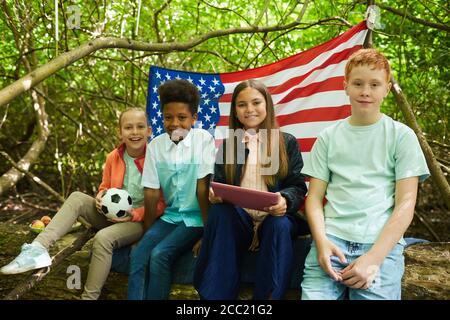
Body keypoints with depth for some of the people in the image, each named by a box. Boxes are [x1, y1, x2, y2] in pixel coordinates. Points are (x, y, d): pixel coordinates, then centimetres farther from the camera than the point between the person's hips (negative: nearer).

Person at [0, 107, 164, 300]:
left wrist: (134, 215, -23)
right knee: (77, 198, -14)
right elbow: (105, 187, 17)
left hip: (140, 220, -6)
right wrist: (101, 197, -8)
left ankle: (89, 296, -17)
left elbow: (162, 202, -12)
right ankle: (38, 249, -25)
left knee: (103, 238, -33)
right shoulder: (113, 157, 2)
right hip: (112, 216, 6)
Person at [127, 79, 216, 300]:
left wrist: (209, 232, -12)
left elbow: (203, 187, -13)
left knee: (159, 255, -24)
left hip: (196, 217, -4)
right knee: (138, 254, -18)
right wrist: (148, 232, 2)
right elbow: (151, 192, 2)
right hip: (170, 216, 4)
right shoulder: (155, 146, 1)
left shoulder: (203, 139, -11)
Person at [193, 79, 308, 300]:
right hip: (237, 218, 1)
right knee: (219, 211, -32)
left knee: (280, 226, -36)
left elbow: (298, 186, 5)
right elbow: (218, 184, 13)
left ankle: (269, 296, -27)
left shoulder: (287, 142, 10)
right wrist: (215, 195, -13)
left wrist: (285, 200, -20)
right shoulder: (227, 145, 16)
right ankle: (215, 296, -30)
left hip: (275, 217, -1)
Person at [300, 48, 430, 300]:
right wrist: (322, 241, -9)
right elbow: (315, 196, 11)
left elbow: (405, 204, 1)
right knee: (314, 295, -20)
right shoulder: (329, 137, 13)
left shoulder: (401, 136, 7)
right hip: (332, 237, 1)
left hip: (382, 242, -1)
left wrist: (374, 257, -11)